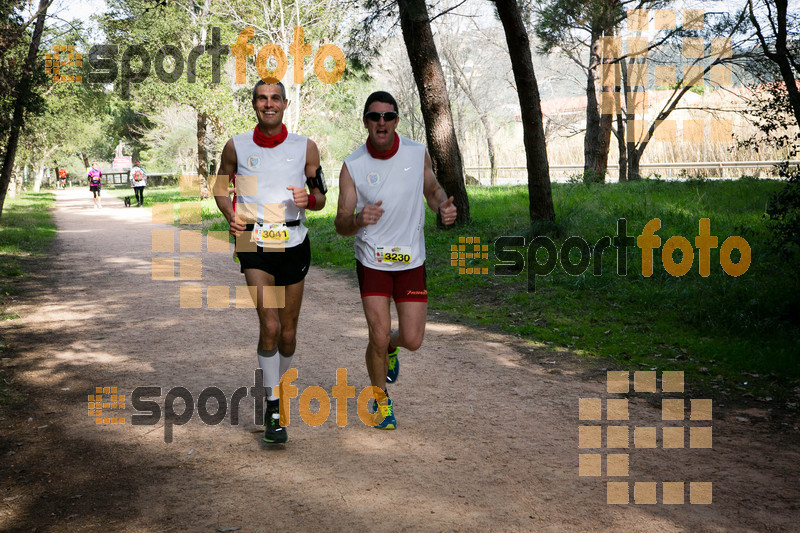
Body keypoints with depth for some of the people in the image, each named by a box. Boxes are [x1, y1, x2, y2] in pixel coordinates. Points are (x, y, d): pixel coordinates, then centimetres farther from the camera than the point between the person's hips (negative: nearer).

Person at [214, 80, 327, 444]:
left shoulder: (305, 147, 2)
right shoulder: (236, 147, 1)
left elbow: (321, 198, 8)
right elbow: (221, 188, 14)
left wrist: (307, 199, -15)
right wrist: (231, 217, -6)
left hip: (294, 244, 2)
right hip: (254, 242, -2)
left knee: (288, 333, 9)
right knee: (269, 325, -17)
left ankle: (277, 387, 35)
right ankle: (272, 407, -5)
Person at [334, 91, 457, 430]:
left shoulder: (418, 154, -5)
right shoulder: (352, 166, -11)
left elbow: (432, 189, 13)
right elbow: (340, 225, -10)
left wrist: (444, 206, -10)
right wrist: (358, 219, -33)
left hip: (411, 260, 2)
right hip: (372, 260, -2)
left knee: (412, 340, -1)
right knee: (379, 336, -7)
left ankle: (392, 346, 38)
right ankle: (380, 398, 21)